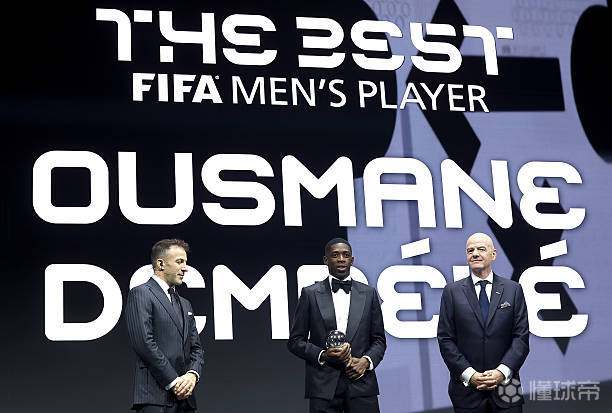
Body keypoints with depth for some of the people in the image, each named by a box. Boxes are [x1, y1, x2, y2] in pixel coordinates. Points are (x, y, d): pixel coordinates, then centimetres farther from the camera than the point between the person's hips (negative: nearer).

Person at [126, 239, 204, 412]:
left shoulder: (185, 304, 24)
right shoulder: (140, 294, -1)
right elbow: (144, 343, -12)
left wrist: (192, 374, -2)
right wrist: (173, 381, -12)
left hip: (184, 397, 7)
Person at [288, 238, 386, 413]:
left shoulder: (368, 294, 11)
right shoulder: (310, 294, 6)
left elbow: (379, 340, 13)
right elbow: (295, 341, 5)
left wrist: (366, 361, -5)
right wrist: (323, 355, -10)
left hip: (362, 385, 1)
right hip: (324, 387, -1)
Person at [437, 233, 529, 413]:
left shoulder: (513, 290, 6)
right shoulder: (452, 292, 4)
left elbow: (521, 337, 1)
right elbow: (445, 339, 0)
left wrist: (502, 371, -12)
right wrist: (469, 374, -11)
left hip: (505, 386, 1)